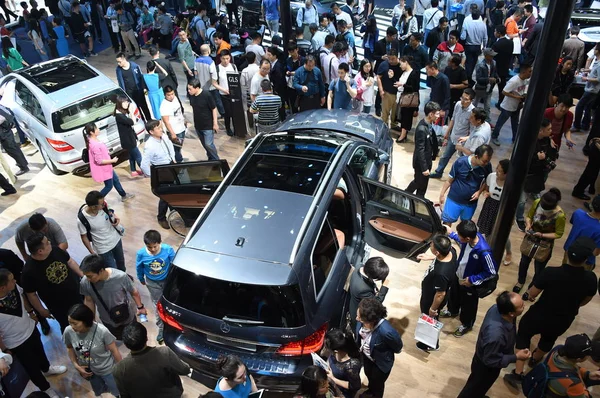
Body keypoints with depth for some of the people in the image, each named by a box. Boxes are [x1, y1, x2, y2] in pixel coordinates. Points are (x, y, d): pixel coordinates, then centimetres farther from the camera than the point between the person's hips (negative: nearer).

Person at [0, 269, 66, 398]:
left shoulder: (14, 287, -25)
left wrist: (30, 312, 13)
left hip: (30, 328, 5)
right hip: (16, 343, -5)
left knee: (39, 351, 32)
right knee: (32, 367, 18)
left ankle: (46, 369, 64)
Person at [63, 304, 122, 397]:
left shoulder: (102, 331, -36)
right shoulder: (68, 331, -25)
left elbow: (114, 351, -20)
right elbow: (69, 348, 0)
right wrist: (76, 366, -5)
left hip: (107, 370, -3)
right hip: (87, 370, 3)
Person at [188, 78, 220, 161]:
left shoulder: (206, 95, -22)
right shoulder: (191, 95, -7)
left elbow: (214, 109, -14)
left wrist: (215, 123, -12)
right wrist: (195, 121, 15)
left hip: (208, 125, -6)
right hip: (198, 125, 6)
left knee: (208, 144, -7)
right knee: (204, 144, 16)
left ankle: (216, 160, 13)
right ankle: (211, 159, 35)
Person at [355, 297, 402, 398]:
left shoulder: (386, 331, -46)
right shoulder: (362, 320, -30)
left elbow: (397, 346, -22)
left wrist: (384, 353, -2)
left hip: (380, 361, -5)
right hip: (366, 355, 5)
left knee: (377, 382, 25)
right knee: (368, 374, 34)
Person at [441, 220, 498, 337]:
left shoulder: (483, 251, -42)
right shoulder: (470, 236, -23)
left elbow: (492, 272, -27)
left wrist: (472, 280, -24)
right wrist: (450, 234, -3)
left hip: (469, 284, -6)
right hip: (458, 276, 7)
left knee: (468, 305, 22)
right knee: (454, 295, 33)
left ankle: (466, 325, 51)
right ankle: (452, 311, 64)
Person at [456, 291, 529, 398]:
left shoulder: (497, 308, -25)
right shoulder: (495, 334, -48)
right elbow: (491, 360, -29)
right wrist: (516, 357, -21)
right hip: (486, 366, -7)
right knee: (475, 388, 24)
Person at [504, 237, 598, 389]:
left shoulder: (550, 272, -32)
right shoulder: (591, 278, -21)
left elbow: (532, 294, -19)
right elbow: (585, 300, -1)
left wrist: (529, 293, 5)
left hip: (539, 316, -3)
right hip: (562, 322, 3)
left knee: (523, 335, 23)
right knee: (548, 339, 34)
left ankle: (518, 374, 20)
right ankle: (535, 358, 61)